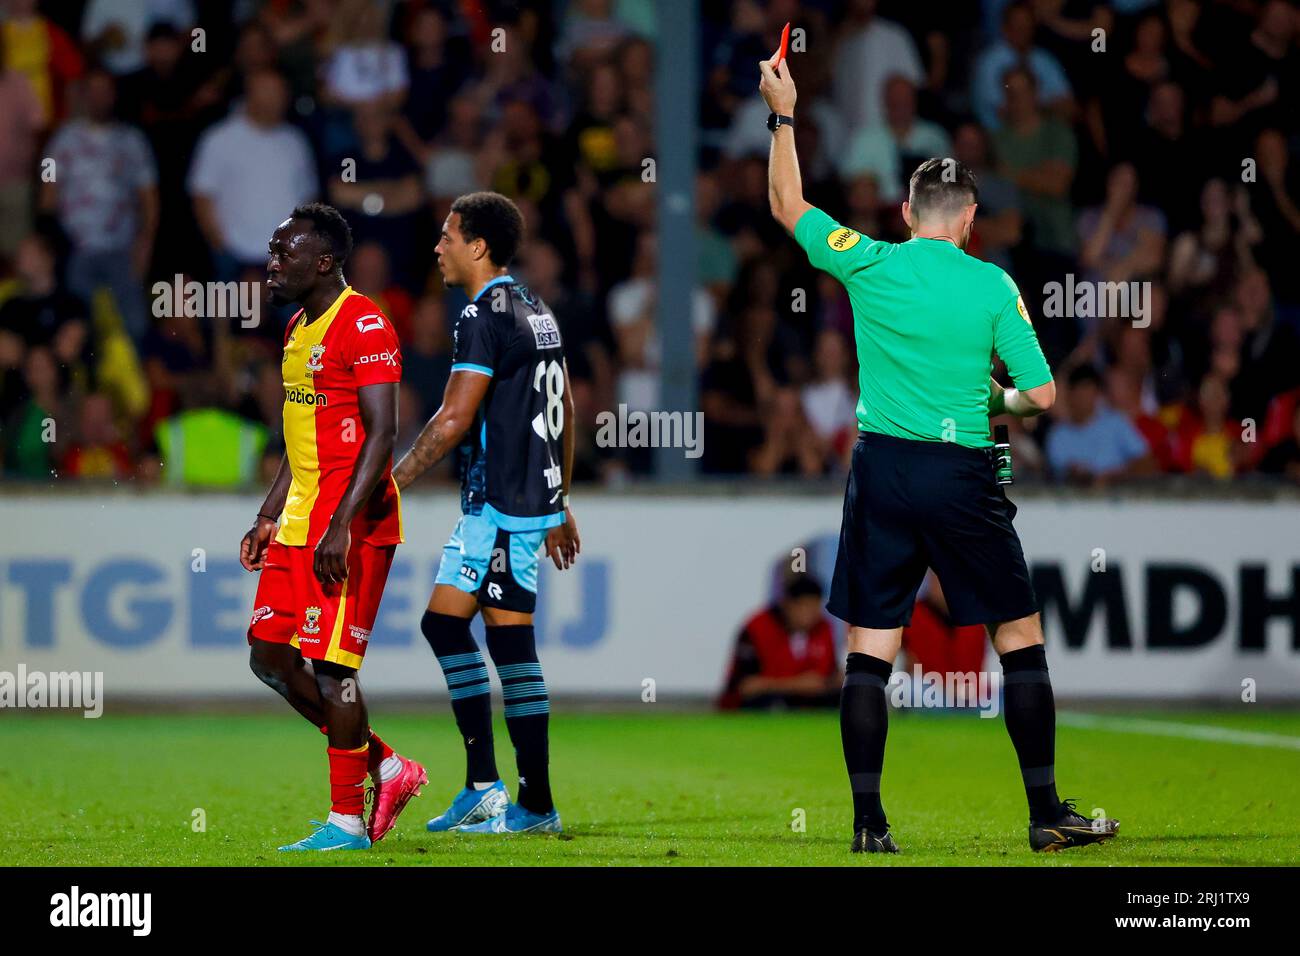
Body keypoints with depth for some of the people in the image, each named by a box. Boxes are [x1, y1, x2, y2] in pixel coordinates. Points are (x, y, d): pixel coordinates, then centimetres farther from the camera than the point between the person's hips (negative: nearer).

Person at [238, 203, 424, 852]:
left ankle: (347, 822, 1)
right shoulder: (299, 329, 15)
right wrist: (268, 517, 20)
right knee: (271, 657, 8)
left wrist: (341, 528, -24)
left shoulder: (364, 325, -14)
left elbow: (381, 435, -20)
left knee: (329, 666, -8)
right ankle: (385, 768, 18)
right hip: (300, 522, 10)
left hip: (353, 528, -10)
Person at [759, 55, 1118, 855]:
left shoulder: (868, 266, -1)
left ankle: (869, 820, -1)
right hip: (962, 476, -2)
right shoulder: (992, 286, -5)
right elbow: (1042, 395, -5)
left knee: (870, 650, 4)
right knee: (1021, 638, 8)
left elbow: (787, 206, 14)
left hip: (882, 467, 2)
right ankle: (1047, 813, 7)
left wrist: (783, 115, 22)